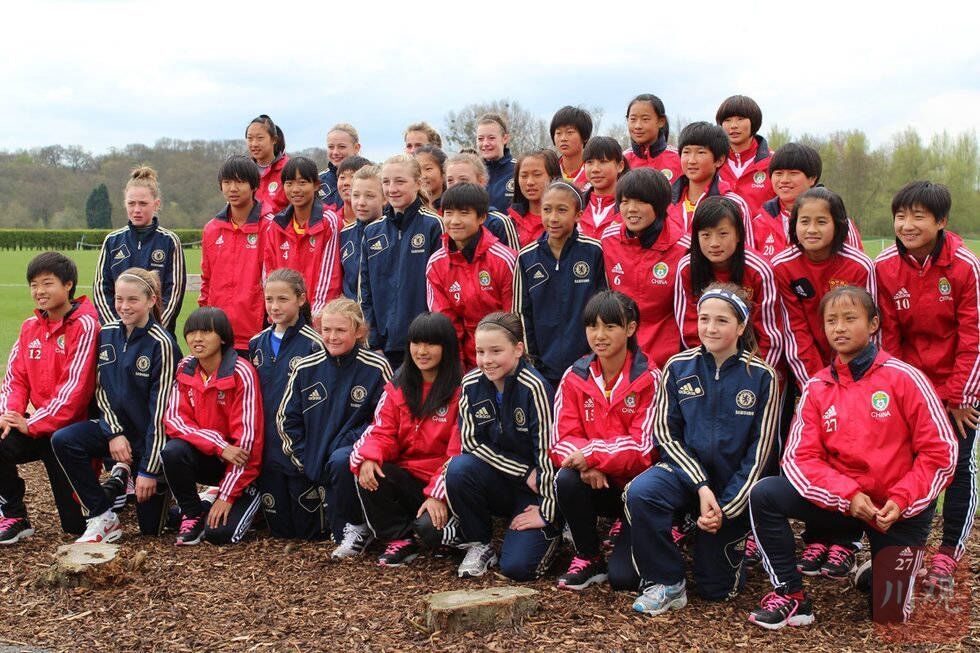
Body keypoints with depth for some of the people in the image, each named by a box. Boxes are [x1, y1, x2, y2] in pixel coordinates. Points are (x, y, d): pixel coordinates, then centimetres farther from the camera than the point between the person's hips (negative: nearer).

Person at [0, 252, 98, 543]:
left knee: (75, 525, -3)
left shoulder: (84, 325, -13)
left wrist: (32, 423, -21)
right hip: (37, 425, 6)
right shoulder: (30, 326, 9)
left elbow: (75, 386, -19)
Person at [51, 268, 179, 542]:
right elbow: (101, 389, 4)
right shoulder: (106, 334, -1)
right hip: (116, 427, 5)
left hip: (150, 436, -5)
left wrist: (149, 470, -18)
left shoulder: (162, 344, -18)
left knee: (151, 526, -1)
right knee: (63, 440, -23)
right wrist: (114, 433, -12)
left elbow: (160, 409, -18)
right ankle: (103, 519, -9)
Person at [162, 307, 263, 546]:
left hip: (238, 464, -4)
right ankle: (193, 514, -2)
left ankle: (249, 498, 13)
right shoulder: (185, 369, -3)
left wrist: (226, 496, -20)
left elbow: (246, 435, -20)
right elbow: (173, 418, -9)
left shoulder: (241, 372, -19)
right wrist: (219, 446, -26)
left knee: (219, 532, -20)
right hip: (205, 458, 4)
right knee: (172, 451, -27)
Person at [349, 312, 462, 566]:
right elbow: (383, 432, 3)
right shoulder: (398, 387, 10)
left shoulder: (461, 390, -7)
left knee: (430, 526, -30)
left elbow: (458, 451, -12)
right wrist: (368, 457, -20)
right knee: (368, 475, -24)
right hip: (406, 477, 5)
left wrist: (438, 494, -21)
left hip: (443, 481, -5)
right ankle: (401, 540, -7)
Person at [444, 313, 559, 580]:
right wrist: (523, 473, -14)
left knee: (517, 566, -19)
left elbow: (547, 450, -20)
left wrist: (546, 512, -17)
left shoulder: (534, 387, -21)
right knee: (459, 468, -27)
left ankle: (550, 531, 15)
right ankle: (479, 545, -4)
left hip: (534, 491, -4)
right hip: (498, 483, 4)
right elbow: (470, 441, -5)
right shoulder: (471, 385, -7)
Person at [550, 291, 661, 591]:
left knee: (624, 577, -16)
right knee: (566, 479, -31)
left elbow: (643, 445, -17)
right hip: (596, 484, 4)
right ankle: (588, 558, -6)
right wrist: (586, 464, -28)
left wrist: (591, 453, -27)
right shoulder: (574, 377, -2)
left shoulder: (649, 379, -13)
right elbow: (561, 439, -7)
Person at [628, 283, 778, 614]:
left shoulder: (761, 376, -8)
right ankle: (667, 584, -14)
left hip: (734, 486, -1)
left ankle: (734, 537, 35)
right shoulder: (678, 367, -4)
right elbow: (665, 434, -5)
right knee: (640, 492, -33)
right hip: (685, 470, 1)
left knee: (717, 589, 2)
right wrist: (701, 486, -16)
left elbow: (759, 451, -7)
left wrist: (726, 508, -13)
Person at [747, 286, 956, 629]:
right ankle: (791, 597, -11)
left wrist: (901, 501, -18)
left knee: (890, 613, -2)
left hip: (901, 510, -2)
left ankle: (900, 555, 32)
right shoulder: (816, 388, -1)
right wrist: (848, 495, -22)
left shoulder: (904, 378, -10)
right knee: (764, 494, -21)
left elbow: (940, 451, -10)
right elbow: (799, 457, -8)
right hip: (841, 502, 2)